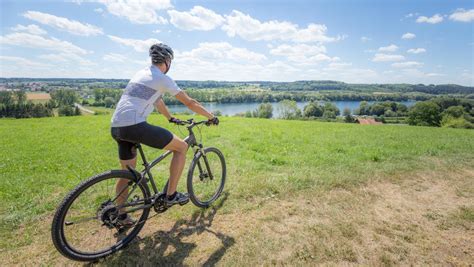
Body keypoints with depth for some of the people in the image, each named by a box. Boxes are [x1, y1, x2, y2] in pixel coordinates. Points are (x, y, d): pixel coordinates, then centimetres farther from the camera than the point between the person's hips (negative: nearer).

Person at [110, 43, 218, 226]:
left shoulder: (141, 73, 23)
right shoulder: (162, 78, -3)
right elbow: (189, 103, -1)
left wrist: (171, 118, 42)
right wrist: (211, 117, 10)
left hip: (116, 128, 9)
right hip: (135, 126, -9)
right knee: (181, 147, 2)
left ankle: (120, 216, 34)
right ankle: (171, 195, 7)